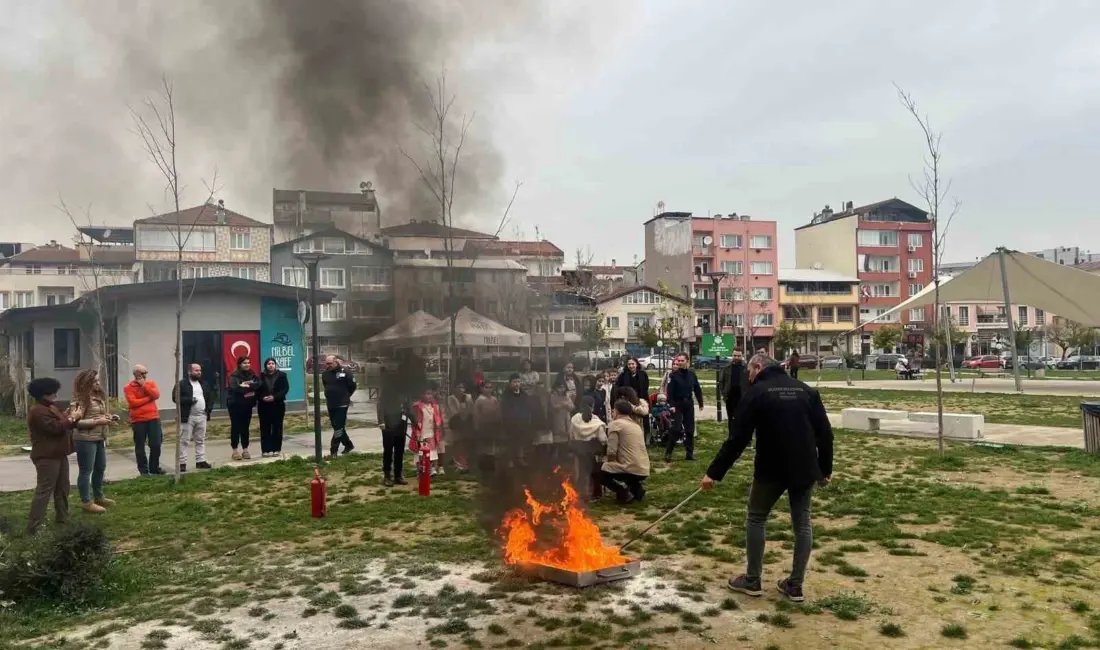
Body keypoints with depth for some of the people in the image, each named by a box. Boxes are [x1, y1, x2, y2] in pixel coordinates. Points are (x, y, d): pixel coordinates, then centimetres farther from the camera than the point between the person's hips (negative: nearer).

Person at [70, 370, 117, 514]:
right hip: (85, 440, -9)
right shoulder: (80, 399, -15)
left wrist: (110, 417, 4)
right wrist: (97, 422, -25)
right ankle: (87, 502, 8)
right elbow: (75, 422, -22)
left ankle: (99, 497, 33)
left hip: (99, 438, 9)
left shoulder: (99, 396, 11)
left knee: (100, 468, 19)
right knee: (86, 471, 0)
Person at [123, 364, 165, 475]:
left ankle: (154, 467, 17)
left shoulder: (151, 383, 10)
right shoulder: (128, 387, -1)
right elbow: (132, 402, -14)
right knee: (140, 447, 3)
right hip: (138, 420, -3)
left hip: (153, 418, 3)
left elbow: (156, 395, -7)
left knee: (156, 444, 4)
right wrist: (149, 398, -9)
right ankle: (144, 470, 10)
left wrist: (144, 385, -10)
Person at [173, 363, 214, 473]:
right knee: (184, 441, -4)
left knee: (201, 440, 10)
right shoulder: (182, 384, -6)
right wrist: (189, 400, -22)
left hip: (202, 416, 6)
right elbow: (175, 398, -13)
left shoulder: (203, 384, 14)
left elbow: (210, 396, 21)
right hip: (187, 417, -6)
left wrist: (209, 409, 7)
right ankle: (182, 463, -1)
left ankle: (200, 461, 16)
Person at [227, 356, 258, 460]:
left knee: (245, 427, 9)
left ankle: (245, 450, 16)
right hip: (235, 405, -5)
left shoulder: (252, 375, 7)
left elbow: (258, 384, -8)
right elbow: (234, 388, -24)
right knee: (236, 427, 0)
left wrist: (247, 385, -20)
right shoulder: (234, 376, -9)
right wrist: (249, 387, -16)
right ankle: (235, 451, 7)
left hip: (247, 405, 5)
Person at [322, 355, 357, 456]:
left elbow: (353, 386, -3)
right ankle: (348, 445, 29)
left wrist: (345, 396, 5)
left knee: (338, 428, -8)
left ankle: (333, 450, -6)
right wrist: (331, 396, 15)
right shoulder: (325, 374, 5)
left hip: (342, 405, -7)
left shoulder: (344, 373, -12)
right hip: (330, 405, 7)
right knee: (337, 427, 13)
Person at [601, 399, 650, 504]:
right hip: (644, 470, 7)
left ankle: (622, 490, -8)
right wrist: (614, 462, 29)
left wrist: (609, 462, 10)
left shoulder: (615, 424, -4)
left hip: (632, 469, -7)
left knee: (602, 472, 14)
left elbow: (611, 451, -10)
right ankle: (636, 488, 12)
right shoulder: (636, 425, 19)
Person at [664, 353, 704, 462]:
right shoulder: (674, 375, -8)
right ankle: (668, 453, -2)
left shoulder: (692, 373, 3)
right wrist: (671, 405, -20)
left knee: (690, 429, 7)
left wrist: (701, 403, 10)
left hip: (689, 404, 4)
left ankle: (690, 453, 15)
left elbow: (697, 389, 9)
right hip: (677, 404, -4)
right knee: (676, 429, -9)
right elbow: (670, 391, -12)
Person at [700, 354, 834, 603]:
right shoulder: (806, 390, 9)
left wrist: (714, 472, -6)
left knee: (756, 519, 12)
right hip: (805, 468, 5)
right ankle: (795, 585, 16)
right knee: (802, 522, 13)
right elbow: (825, 432, 7)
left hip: (772, 469, -4)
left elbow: (737, 439, -10)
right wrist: (825, 468, 16)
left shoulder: (756, 392, -6)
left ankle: (752, 581, 17)